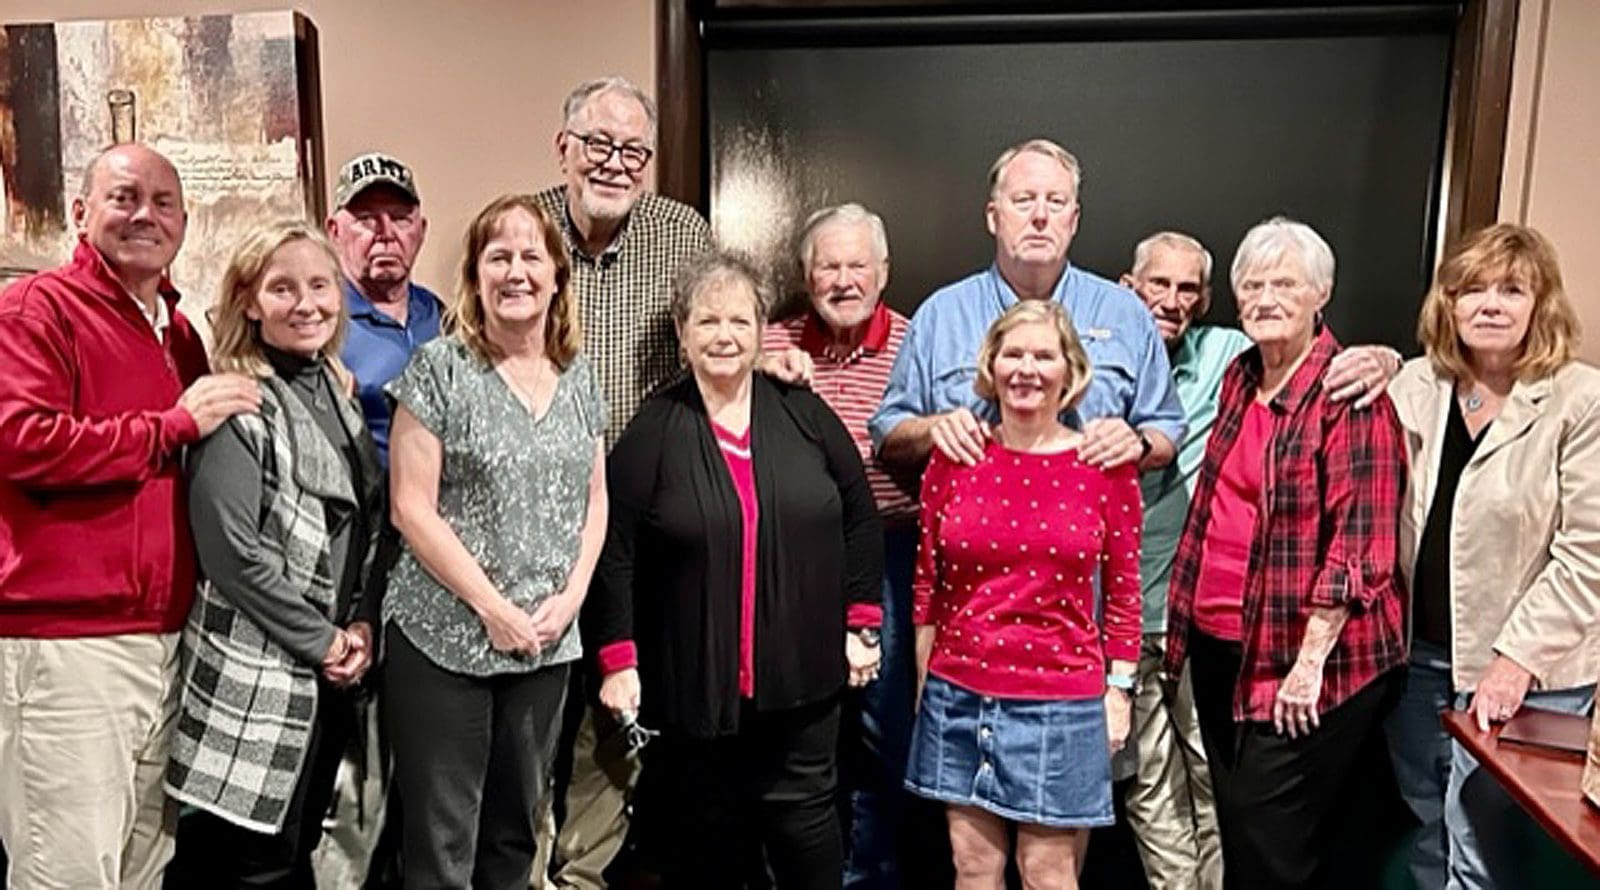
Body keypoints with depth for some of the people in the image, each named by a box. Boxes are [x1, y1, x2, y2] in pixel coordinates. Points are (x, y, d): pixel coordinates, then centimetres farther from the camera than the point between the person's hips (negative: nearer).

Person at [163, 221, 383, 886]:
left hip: (331, 677, 7)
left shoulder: (337, 393, 10)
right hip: (256, 676, -7)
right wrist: (321, 641, -12)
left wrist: (362, 622, 1)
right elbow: (233, 551, -19)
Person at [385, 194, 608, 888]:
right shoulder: (439, 368, -7)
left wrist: (569, 597, -3)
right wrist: (492, 607, -14)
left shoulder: (578, 376, 7)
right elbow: (411, 507, -11)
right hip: (445, 638, -4)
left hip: (548, 643, 5)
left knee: (515, 832, 18)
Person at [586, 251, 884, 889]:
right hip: (697, 682, -1)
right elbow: (615, 550, -4)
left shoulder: (803, 414, 2)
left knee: (804, 817, 6)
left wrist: (860, 624, 4)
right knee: (707, 834, 13)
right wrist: (618, 659, -7)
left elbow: (859, 516, 7)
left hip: (804, 674, 1)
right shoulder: (653, 431, -3)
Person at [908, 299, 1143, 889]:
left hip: (1061, 701, -2)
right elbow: (928, 584, 6)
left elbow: (1123, 591, 2)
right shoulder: (954, 459, 1)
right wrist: (924, 684, 7)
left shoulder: (1105, 465, -3)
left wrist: (1118, 690, 1)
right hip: (959, 695, 2)